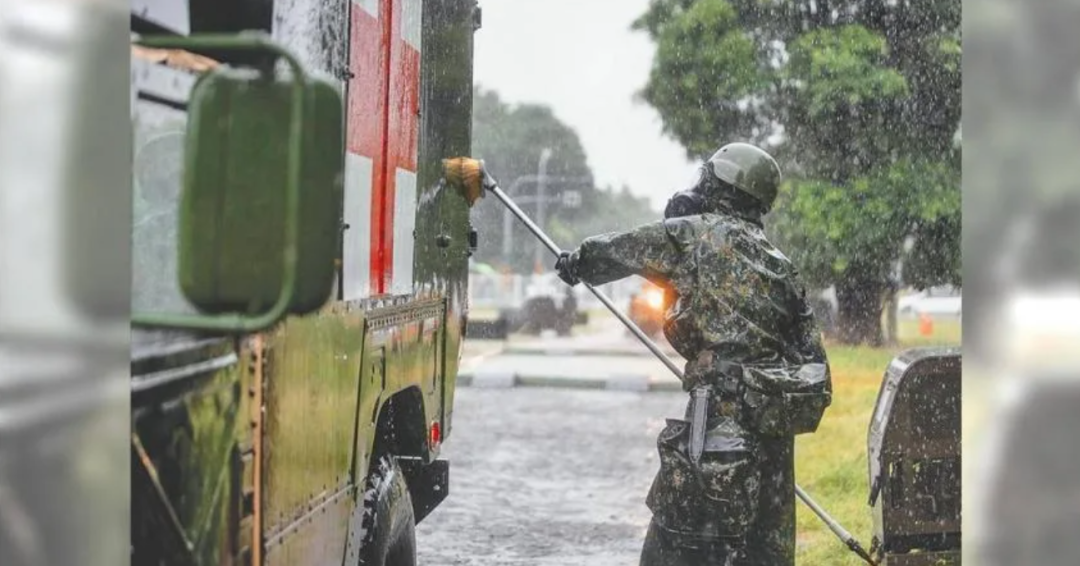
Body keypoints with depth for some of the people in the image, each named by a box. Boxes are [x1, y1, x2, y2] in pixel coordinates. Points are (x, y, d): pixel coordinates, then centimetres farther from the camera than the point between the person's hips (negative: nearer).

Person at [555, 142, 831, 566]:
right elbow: (814, 361, 17)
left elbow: (620, 250, 15)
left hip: (723, 417, -7)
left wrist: (577, 261, 34)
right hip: (775, 425, 7)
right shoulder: (782, 268, 18)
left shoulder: (697, 233, -1)